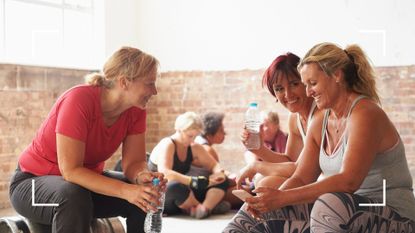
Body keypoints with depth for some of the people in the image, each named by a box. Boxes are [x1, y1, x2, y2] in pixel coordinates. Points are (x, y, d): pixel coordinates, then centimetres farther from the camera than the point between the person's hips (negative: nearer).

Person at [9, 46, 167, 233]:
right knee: (75, 198, -38)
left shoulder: (135, 109, -10)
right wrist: (126, 190, -42)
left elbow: (134, 163, -10)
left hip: (87, 179, 6)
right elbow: (71, 170, -33)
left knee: (146, 196, -14)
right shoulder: (79, 100, -30)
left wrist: (142, 176, -34)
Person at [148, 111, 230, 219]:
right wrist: (197, 181, -40)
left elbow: (214, 165, 10)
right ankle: (207, 206, -19)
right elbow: (164, 173, -33)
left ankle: (204, 209, -30)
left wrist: (218, 173, -16)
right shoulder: (167, 145, -18)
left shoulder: (194, 148, 4)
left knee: (222, 181, -5)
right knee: (176, 186, -41)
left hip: (180, 199, 7)